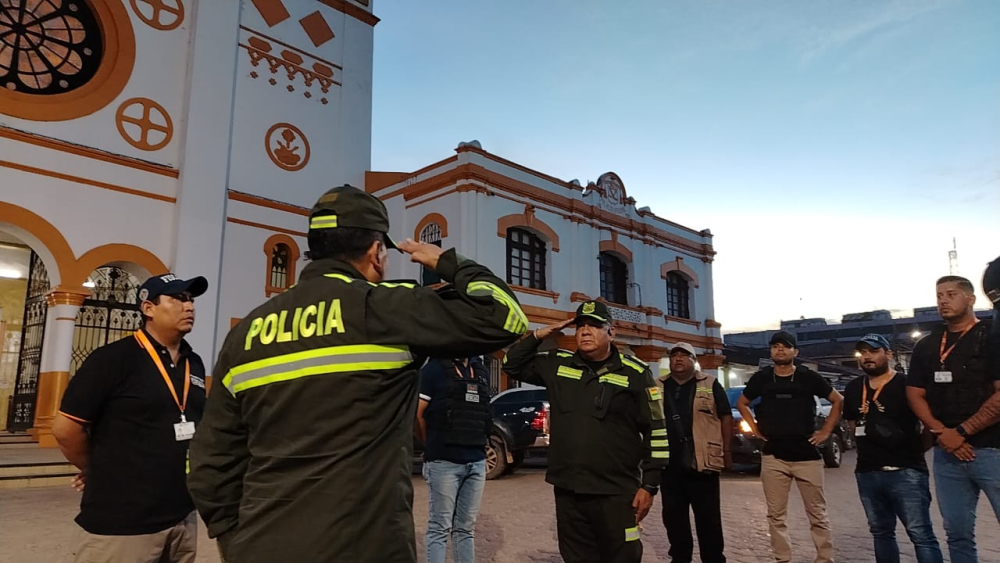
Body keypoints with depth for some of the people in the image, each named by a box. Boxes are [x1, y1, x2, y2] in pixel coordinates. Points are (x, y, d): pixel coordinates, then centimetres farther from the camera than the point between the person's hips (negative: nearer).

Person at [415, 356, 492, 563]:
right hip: (444, 462, -5)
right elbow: (417, 415, -4)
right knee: (439, 527, 1)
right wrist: (433, 446, 7)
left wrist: (477, 446, 13)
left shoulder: (482, 371, 12)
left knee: (466, 527, 12)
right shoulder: (435, 369, -6)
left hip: (477, 461, 5)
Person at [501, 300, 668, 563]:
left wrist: (649, 485, -5)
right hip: (567, 490, 4)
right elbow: (513, 365, 18)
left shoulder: (635, 373, -4)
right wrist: (537, 336, 2)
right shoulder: (557, 365, 7)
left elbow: (656, 431, -2)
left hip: (616, 493, -4)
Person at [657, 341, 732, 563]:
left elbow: (725, 417, 4)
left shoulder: (710, 385, 3)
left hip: (702, 462, -3)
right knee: (673, 516, 10)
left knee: (708, 517, 3)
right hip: (669, 464, 3)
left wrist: (726, 451, -1)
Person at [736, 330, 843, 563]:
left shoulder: (808, 377, 0)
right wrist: (755, 428, 8)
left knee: (817, 514, 5)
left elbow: (838, 401, 9)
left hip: (807, 454, -1)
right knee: (776, 515, 7)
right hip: (773, 456, 2)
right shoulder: (761, 378, 4)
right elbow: (742, 403, 18)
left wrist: (826, 431, 3)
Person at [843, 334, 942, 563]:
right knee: (881, 532, 16)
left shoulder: (906, 385, -7)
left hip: (905, 471, -6)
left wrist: (914, 448, -12)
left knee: (921, 534, -8)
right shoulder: (853, 388, 11)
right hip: (867, 473, 6)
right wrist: (870, 442, 13)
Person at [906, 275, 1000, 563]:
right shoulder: (926, 346, 13)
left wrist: (961, 432, -13)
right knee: (957, 533, 9)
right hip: (947, 453, 5)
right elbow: (915, 395, 10)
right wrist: (942, 433, -5)